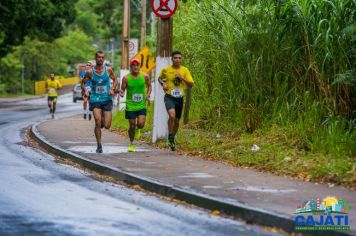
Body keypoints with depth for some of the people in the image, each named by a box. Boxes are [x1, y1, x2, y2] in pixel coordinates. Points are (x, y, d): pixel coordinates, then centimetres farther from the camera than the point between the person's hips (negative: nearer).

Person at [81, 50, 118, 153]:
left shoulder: (108, 70, 0)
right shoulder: (90, 72, -2)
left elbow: (115, 80, 15)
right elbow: (82, 83, 10)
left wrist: (113, 89, -3)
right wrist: (85, 91, -8)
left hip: (107, 99, 1)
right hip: (95, 99, -1)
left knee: (107, 126, -4)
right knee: (98, 122, -17)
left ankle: (102, 121, 35)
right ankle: (99, 145, -3)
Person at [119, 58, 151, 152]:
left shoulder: (145, 76, -3)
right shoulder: (126, 78, -7)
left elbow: (149, 86, 13)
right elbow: (123, 89, 1)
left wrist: (148, 95, -3)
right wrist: (121, 92, -22)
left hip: (142, 105, 0)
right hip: (130, 105, 0)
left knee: (141, 124, -14)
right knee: (132, 126, 4)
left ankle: (137, 129, 25)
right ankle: (131, 144, 27)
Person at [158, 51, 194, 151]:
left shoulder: (185, 70, 1)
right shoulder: (166, 70, -1)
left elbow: (191, 84, -2)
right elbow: (160, 78, 19)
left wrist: (182, 78, -16)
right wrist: (163, 84, -2)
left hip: (179, 98, 3)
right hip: (169, 97, -3)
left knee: (177, 121, 13)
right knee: (172, 115, -28)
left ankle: (172, 139, 36)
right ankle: (170, 137, -14)